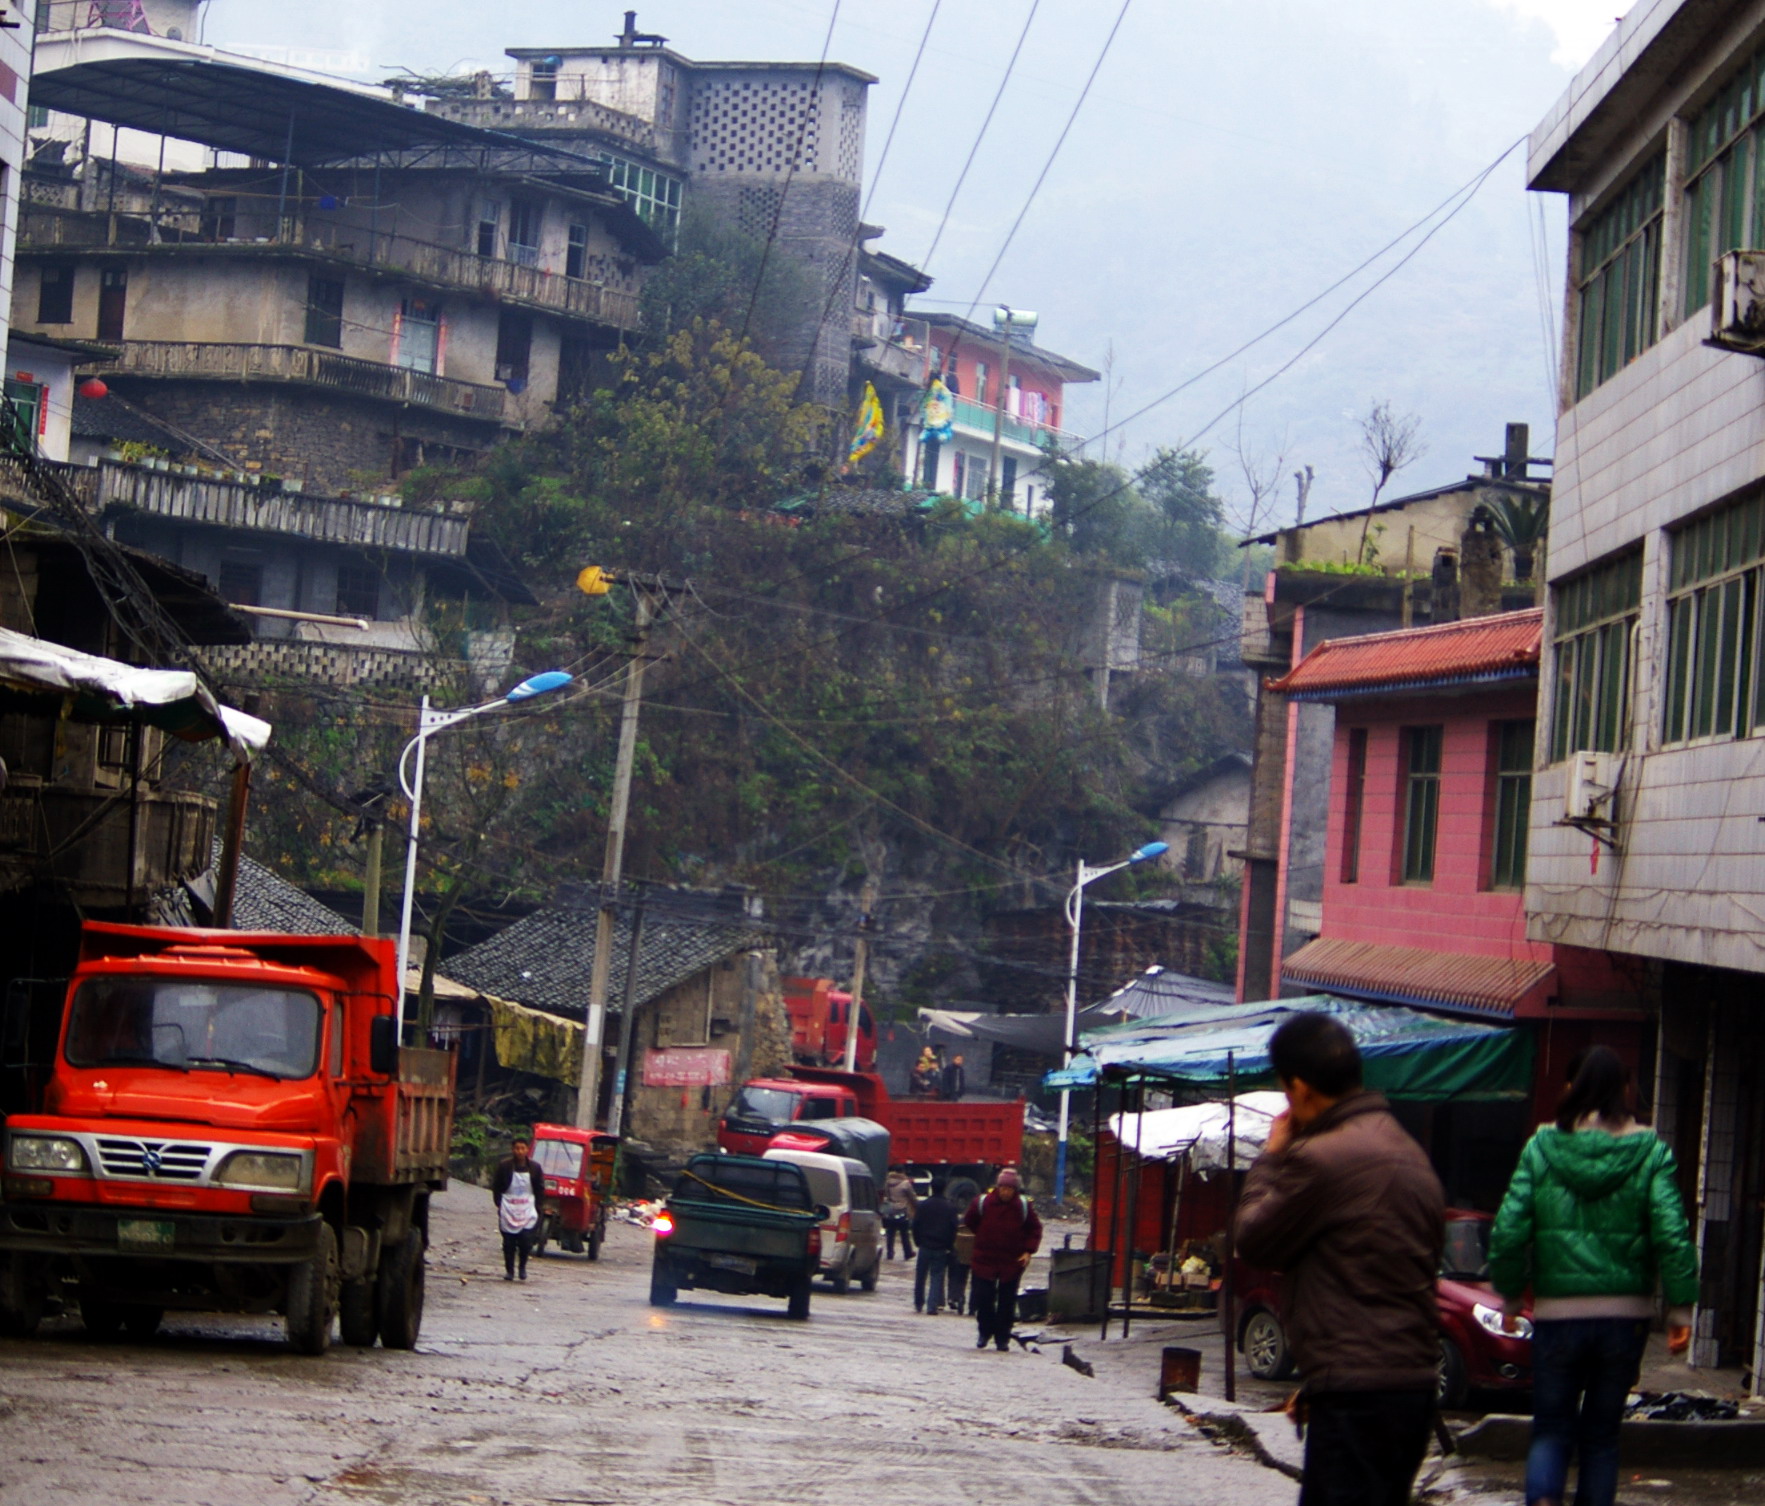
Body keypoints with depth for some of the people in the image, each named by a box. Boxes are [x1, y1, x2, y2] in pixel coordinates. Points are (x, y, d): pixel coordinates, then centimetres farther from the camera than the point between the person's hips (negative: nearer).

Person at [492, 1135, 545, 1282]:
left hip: (528, 1211, 0)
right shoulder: (504, 1166, -1)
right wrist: (500, 1205, -2)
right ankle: (509, 1270, 12)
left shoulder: (534, 1167, 3)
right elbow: (496, 1187, 6)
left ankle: (523, 1266, 11)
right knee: (508, 1242, -1)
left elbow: (540, 1189, 11)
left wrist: (536, 1208, 3)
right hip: (508, 1211, 0)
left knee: (526, 1240, -11)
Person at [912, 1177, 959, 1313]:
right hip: (941, 1248, -1)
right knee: (937, 1277, 2)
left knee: (920, 1277, 13)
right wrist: (950, 1245, 7)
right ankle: (932, 1306, -6)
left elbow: (916, 1225, -1)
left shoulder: (923, 1205, -2)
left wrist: (918, 1241, 11)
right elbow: (953, 1227, -3)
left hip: (925, 1246, 1)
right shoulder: (950, 1207, -4)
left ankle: (918, 1304, 21)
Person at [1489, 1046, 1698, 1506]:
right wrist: (1681, 1307, -5)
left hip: (1557, 1313, 0)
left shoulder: (1541, 1147, -2)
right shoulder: (1650, 1151, -3)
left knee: (1551, 1429, 8)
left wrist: (1510, 1295, 9)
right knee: (1601, 1433, 14)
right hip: (1625, 1313, 0)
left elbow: (1508, 1231, -4)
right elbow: (1672, 1234, -10)